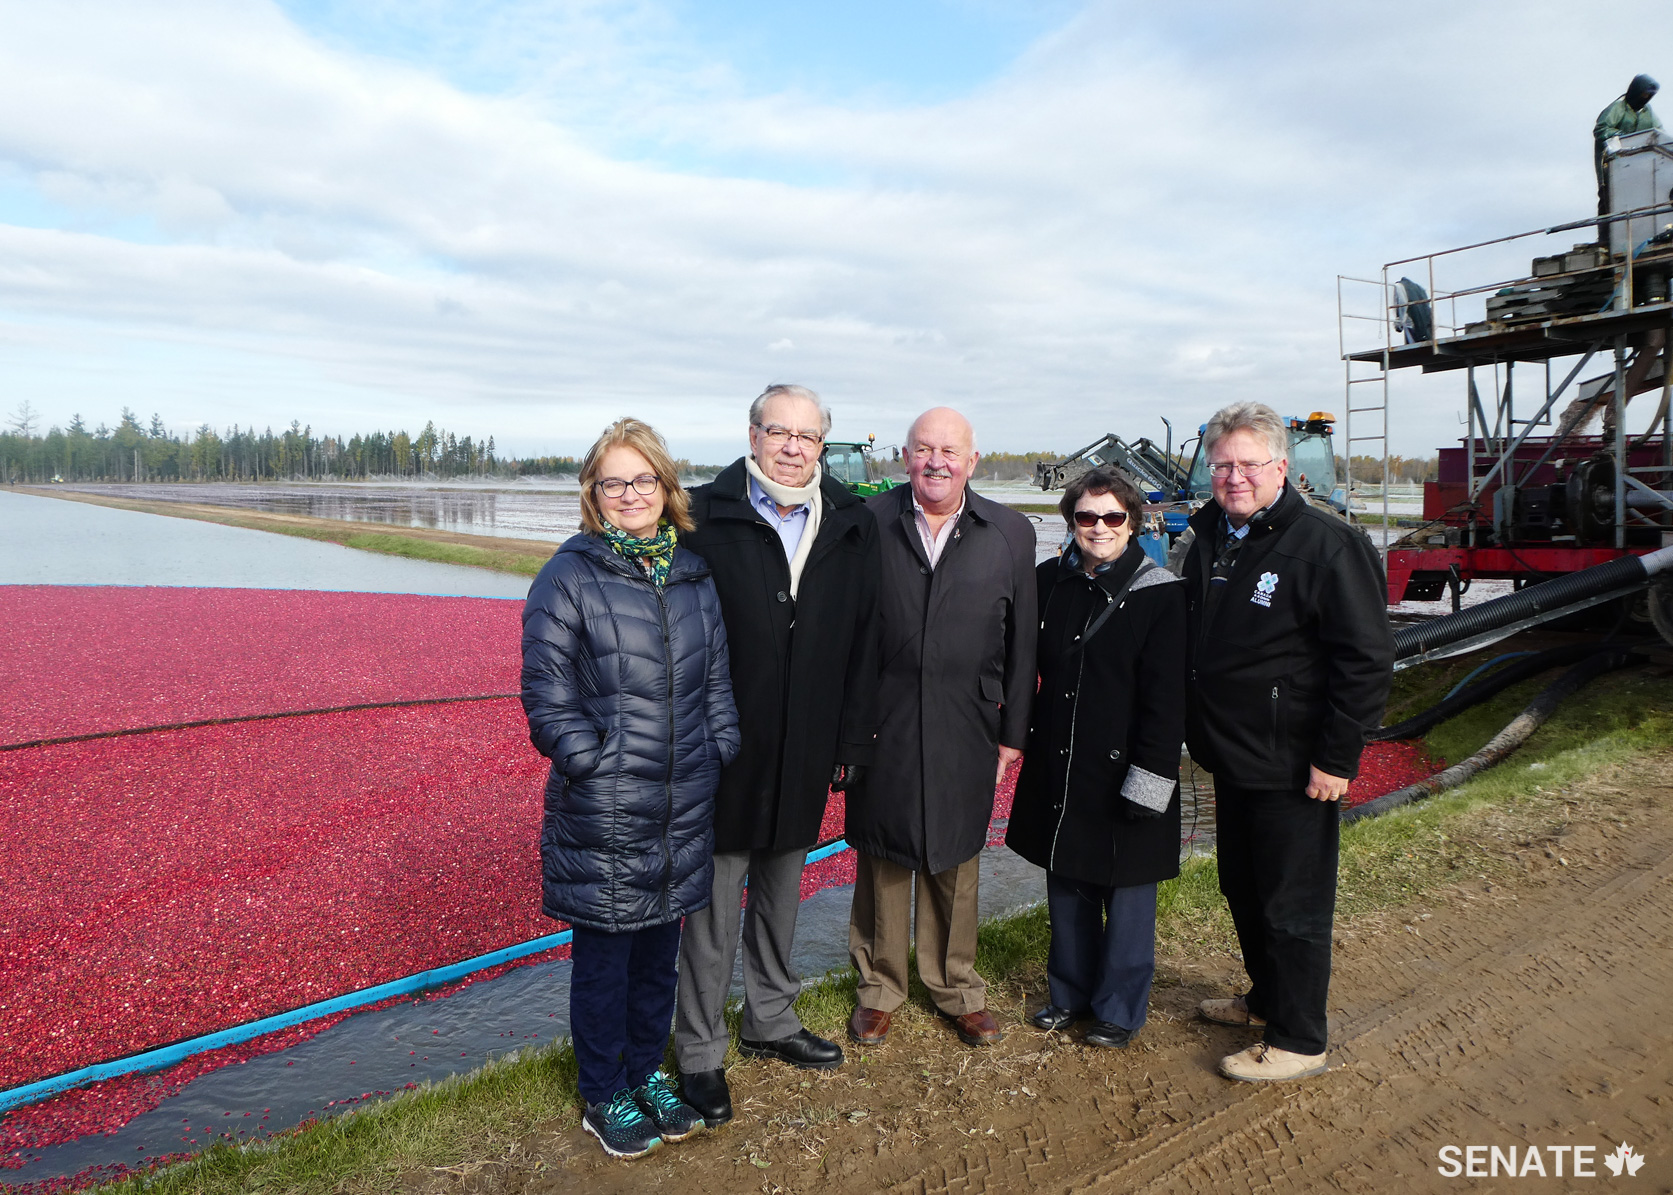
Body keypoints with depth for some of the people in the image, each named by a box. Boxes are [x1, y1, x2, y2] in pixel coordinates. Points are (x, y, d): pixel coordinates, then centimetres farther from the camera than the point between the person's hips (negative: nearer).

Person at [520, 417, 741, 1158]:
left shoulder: (695, 578, 7)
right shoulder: (567, 578, -8)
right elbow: (547, 699, -9)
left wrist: (720, 761, 7)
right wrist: (597, 766, -13)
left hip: (685, 813, 5)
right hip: (601, 818, -4)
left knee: (659, 950, 19)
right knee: (603, 958, 11)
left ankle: (647, 1070, 40)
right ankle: (604, 1095, 32)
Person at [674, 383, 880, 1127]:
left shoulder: (852, 527, 3)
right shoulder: (705, 517, -8)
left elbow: (862, 643, 5)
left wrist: (853, 741, 4)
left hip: (805, 751, 4)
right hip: (723, 749, -4)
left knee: (781, 891, 20)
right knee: (714, 898, 7)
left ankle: (771, 1020, 40)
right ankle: (699, 1051, 25)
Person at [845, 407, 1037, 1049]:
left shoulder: (1010, 533, 1)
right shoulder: (869, 522, -3)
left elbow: (1021, 642, 4)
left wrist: (1013, 731, 4)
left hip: (965, 729, 1)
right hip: (882, 725, -1)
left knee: (954, 860, 15)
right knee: (881, 857, 12)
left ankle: (957, 988, 35)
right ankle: (879, 987, 32)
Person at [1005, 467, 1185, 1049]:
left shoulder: (1159, 595, -10)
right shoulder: (1049, 581, 4)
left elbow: (1167, 697, -12)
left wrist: (1148, 777, -16)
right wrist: (1026, 732, 7)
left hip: (1123, 771, -5)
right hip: (1057, 766, 5)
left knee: (1126, 893, 9)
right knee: (1065, 885, 17)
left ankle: (1120, 1009, 27)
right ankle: (1070, 993, 35)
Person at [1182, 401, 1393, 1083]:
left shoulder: (1328, 546, -16)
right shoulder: (1209, 540, 8)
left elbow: (1367, 661, -18)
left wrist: (1337, 758, -18)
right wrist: (1199, 731, 16)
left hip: (1292, 770, -8)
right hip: (1231, 758, 8)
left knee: (1292, 906, 4)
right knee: (1243, 891, 21)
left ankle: (1297, 1042, 20)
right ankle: (1266, 1000, 41)